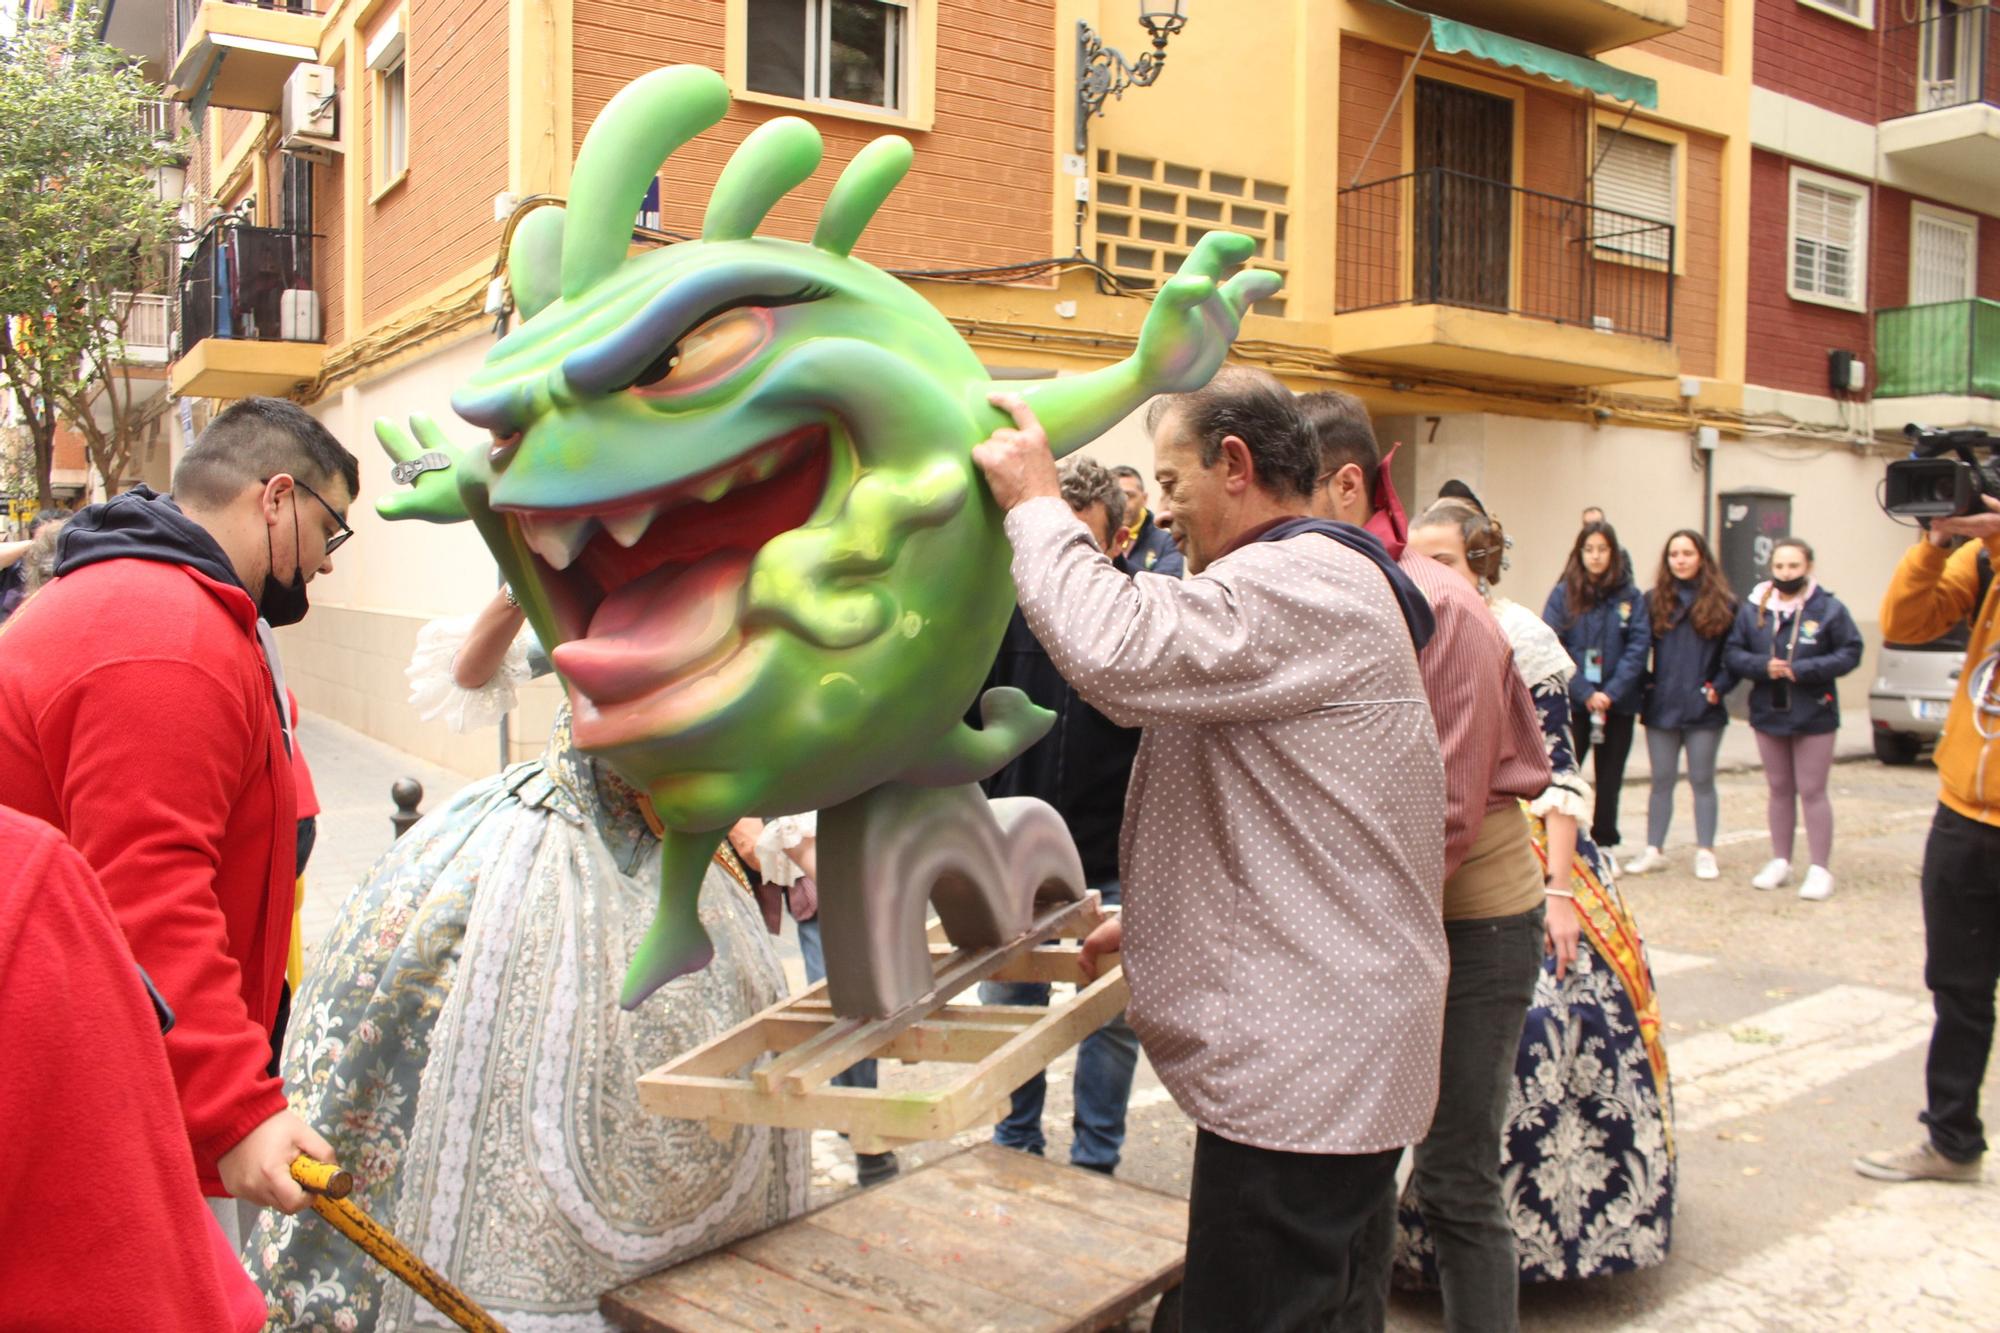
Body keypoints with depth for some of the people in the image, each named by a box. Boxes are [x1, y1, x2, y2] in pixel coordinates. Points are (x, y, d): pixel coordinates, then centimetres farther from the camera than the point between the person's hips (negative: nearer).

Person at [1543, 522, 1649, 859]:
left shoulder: (1629, 596, 3)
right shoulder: (1563, 594, -2)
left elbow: (1637, 648, -4)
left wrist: (1612, 693, -15)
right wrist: (1585, 693, -15)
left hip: (1618, 703, 2)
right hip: (1573, 703, -2)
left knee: (1610, 778, 11)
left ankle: (1604, 845, 22)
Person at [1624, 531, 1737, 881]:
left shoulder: (1722, 603, 1)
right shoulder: (1653, 601, 3)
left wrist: (1718, 687, -8)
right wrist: (1645, 684, -7)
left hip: (1704, 711, -1)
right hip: (1661, 708, 1)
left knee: (1702, 781, 8)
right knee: (1662, 782, 8)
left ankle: (1705, 852, 17)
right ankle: (1654, 850, 15)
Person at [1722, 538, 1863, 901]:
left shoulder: (1829, 608, -9)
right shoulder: (1752, 608, 0)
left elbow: (1850, 653, -9)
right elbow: (1732, 652, 1)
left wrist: (1802, 670, -19)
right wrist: (1762, 666, -17)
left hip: (1814, 714, -4)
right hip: (1768, 713, 4)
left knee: (1812, 791, 1)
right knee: (1779, 790, 14)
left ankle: (1820, 869, 8)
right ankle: (1780, 862, 24)